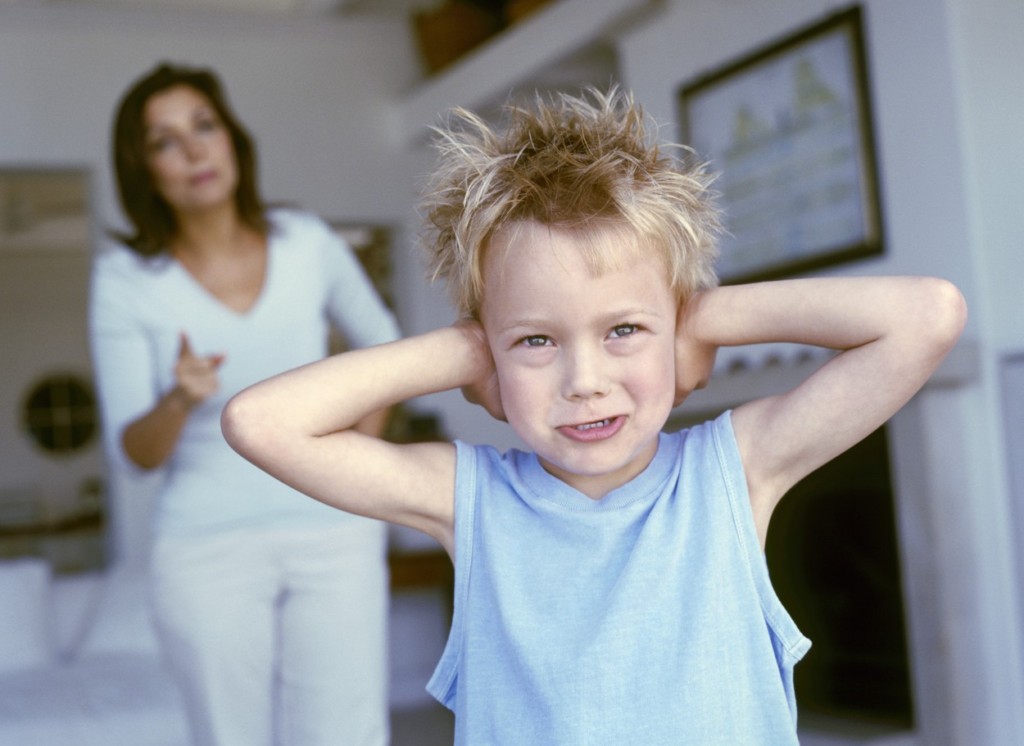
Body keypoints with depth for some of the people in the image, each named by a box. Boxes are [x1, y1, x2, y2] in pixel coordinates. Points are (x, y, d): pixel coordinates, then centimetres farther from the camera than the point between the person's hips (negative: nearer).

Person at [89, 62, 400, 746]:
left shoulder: (308, 244, 1)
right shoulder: (127, 278, -4)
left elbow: (381, 341, 19)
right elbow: (135, 455, -4)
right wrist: (180, 400, -25)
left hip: (333, 536, 1)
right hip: (209, 552, -1)